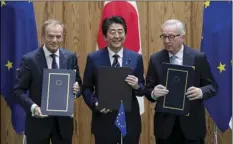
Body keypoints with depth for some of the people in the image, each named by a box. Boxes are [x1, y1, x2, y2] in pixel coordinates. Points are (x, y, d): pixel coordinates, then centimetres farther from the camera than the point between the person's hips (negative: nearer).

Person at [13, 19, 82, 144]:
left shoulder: (71, 57, 2)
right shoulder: (29, 59, -9)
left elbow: (78, 84, 9)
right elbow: (18, 90, -7)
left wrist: (76, 89, -15)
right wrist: (33, 107, -22)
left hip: (63, 121, 3)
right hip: (38, 121, -3)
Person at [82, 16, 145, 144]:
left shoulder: (136, 58, 2)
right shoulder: (93, 58, -2)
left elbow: (143, 89, 6)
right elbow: (86, 88, 4)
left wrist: (137, 86, -16)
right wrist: (96, 104, -14)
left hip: (129, 121, 2)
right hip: (103, 121, -1)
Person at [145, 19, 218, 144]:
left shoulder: (199, 57, -3)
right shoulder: (155, 59, 1)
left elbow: (212, 86, 1)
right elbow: (148, 89, 3)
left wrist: (201, 92, -21)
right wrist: (153, 93, -20)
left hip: (192, 123, -1)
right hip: (165, 124, 1)